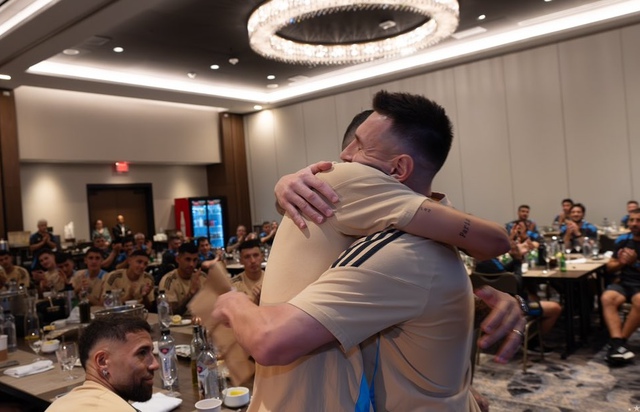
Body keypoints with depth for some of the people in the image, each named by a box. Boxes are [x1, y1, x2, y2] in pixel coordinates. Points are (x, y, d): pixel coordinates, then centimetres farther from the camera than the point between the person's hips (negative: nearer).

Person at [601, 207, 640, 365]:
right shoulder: (623, 240, 10)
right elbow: (609, 267, 14)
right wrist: (620, 263, -7)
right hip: (624, 282, 3)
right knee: (607, 298, -29)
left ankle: (618, 342, -23)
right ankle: (618, 343, -38)